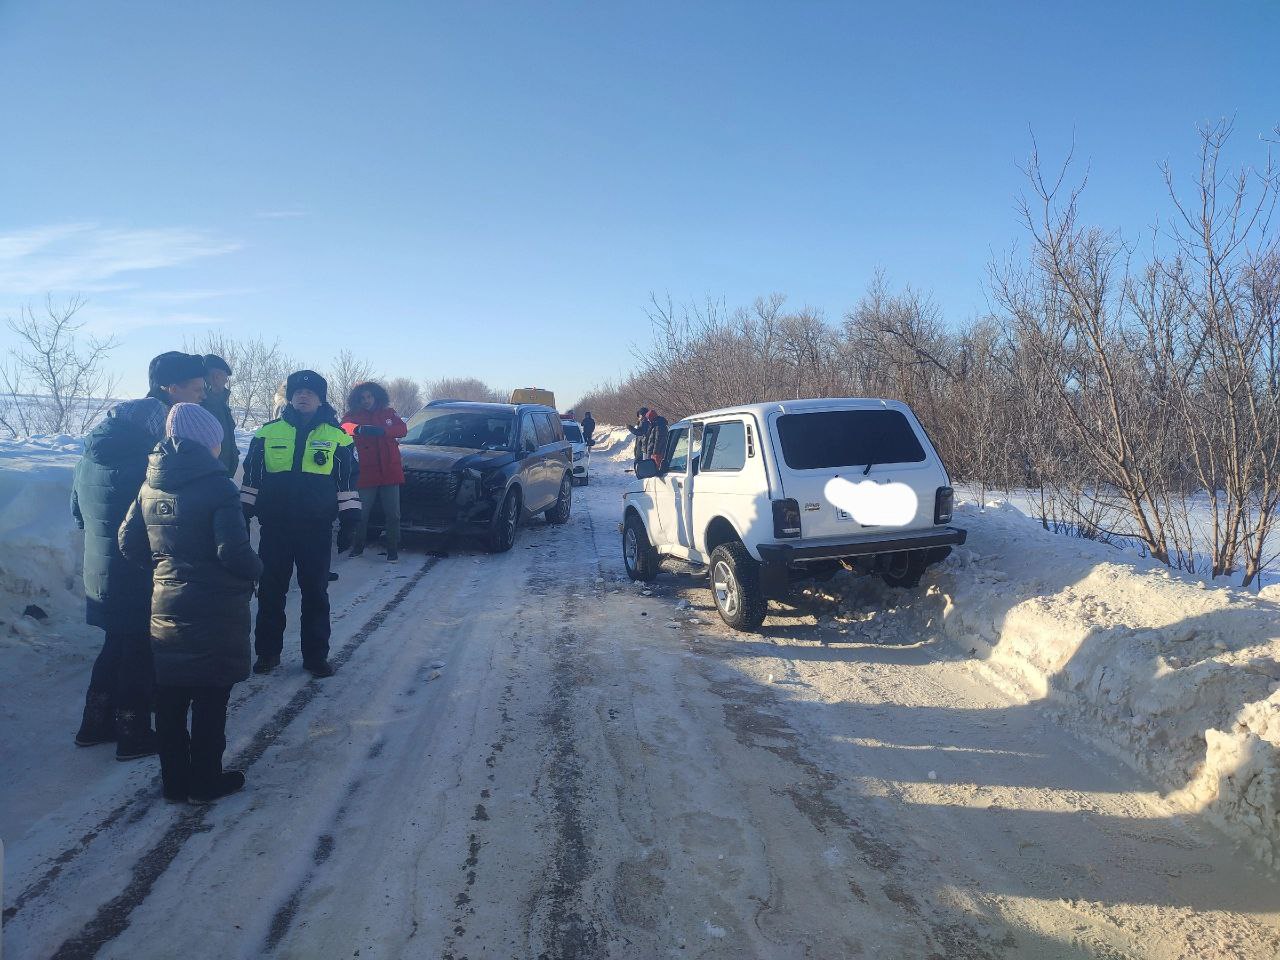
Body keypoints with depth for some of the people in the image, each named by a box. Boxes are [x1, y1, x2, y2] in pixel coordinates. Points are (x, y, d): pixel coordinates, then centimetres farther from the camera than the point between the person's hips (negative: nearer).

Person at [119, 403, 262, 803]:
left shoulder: (151, 485, 4)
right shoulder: (217, 486, -16)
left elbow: (129, 542, 8)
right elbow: (234, 550, -22)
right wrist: (255, 570, -3)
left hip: (166, 606, 6)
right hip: (215, 610, -6)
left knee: (170, 700, 15)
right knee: (210, 700, 7)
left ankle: (174, 781, 26)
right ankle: (205, 781, 18)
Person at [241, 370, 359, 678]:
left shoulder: (336, 437, 3)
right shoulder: (268, 433, 6)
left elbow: (347, 483, 5)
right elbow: (251, 479, 11)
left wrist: (349, 522, 1)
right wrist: (243, 516, 7)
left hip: (317, 528, -1)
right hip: (275, 527, 1)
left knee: (315, 594, 5)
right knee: (270, 592, 8)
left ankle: (316, 655, 15)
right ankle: (267, 651, 21)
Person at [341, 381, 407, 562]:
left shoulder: (388, 413, 11)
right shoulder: (353, 415, 6)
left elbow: (402, 429, -5)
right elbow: (345, 426, -16)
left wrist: (382, 431, -24)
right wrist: (358, 429, -39)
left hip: (390, 471, 1)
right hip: (366, 472, -1)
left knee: (392, 514, 3)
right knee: (361, 513, 5)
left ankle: (393, 550, 13)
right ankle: (358, 547, 23)